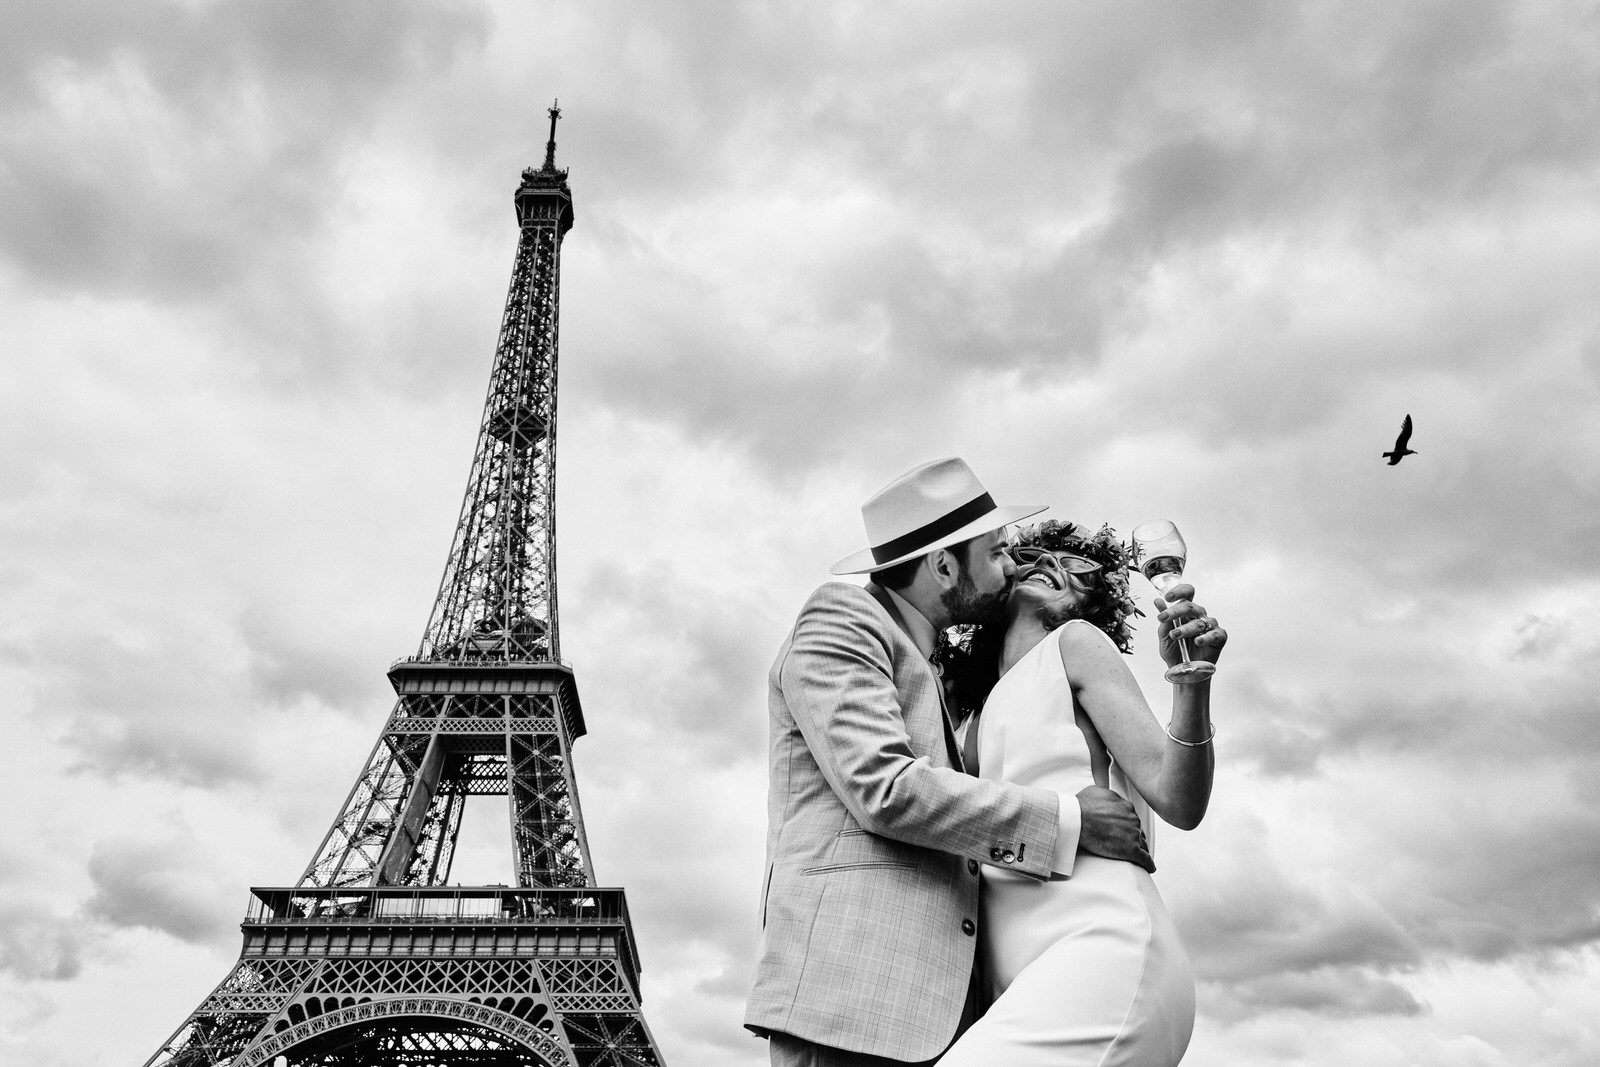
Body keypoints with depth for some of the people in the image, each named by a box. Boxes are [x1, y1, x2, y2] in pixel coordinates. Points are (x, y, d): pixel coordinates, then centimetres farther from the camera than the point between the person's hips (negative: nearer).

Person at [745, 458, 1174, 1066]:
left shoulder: (921, 673, 27)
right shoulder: (839, 617, -2)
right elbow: (884, 789, -14)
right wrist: (1069, 820, -9)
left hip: (921, 1001, 9)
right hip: (848, 979, -8)